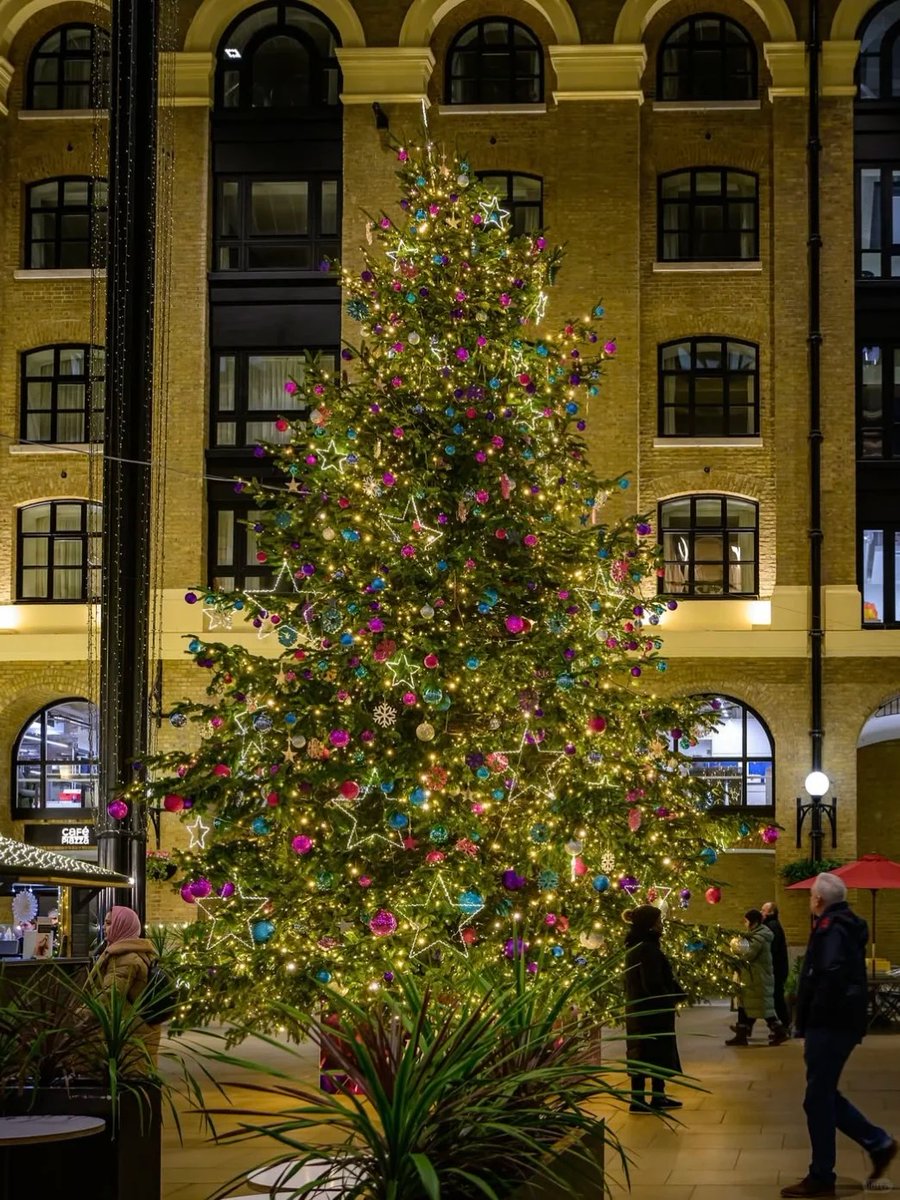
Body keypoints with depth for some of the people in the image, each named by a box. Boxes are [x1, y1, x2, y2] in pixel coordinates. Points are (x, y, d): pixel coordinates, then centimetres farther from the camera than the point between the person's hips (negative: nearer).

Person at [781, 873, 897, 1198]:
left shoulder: (831, 931, -16)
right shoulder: (845, 927, 15)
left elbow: (831, 980, -29)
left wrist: (809, 1023, -19)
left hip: (830, 1026, -10)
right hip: (841, 1024, 10)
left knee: (819, 1100, -2)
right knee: (823, 1096, 18)